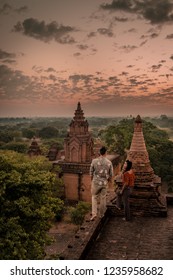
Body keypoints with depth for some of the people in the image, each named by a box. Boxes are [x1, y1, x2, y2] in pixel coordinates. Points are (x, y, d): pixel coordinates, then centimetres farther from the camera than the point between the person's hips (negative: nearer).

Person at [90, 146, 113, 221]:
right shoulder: (109, 162, -8)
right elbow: (111, 175, -1)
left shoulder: (94, 161, -10)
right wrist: (109, 181, 19)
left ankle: (94, 213, 3)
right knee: (103, 198, 14)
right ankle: (101, 214, 25)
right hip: (104, 183, 1)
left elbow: (91, 172, -1)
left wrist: (92, 180, 16)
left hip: (96, 182, -1)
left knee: (94, 197, 15)